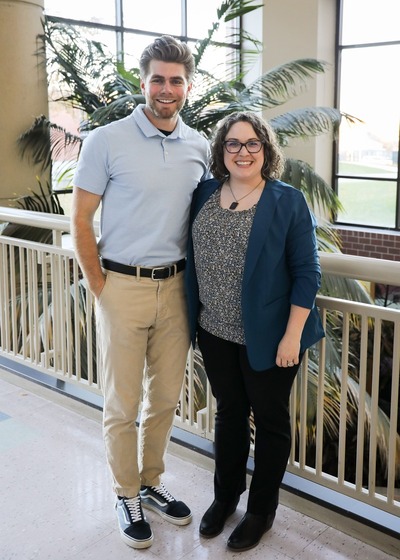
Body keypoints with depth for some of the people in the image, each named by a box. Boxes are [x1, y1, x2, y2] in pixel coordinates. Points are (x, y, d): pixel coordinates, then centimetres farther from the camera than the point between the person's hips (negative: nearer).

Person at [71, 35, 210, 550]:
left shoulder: (199, 147, 6)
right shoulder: (106, 141, -8)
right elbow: (80, 221, -5)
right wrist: (100, 288, -7)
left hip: (175, 286, 4)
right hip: (123, 287, -4)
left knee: (165, 397, 15)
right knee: (122, 405, 6)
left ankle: (152, 483, 35)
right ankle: (127, 496, 27)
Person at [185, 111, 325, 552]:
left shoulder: (288, 202, -9)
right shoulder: (204, 194, 4)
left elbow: (307, 272, -10)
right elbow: (192, 257, 12)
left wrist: (292, 335, -15)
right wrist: (193, 317, 10)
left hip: (267, 337, -4)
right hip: (215, 331, 4)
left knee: (269, 419, 11)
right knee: (229, 412, 19)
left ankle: (261, 511, 30)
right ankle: (225, 496, 39)